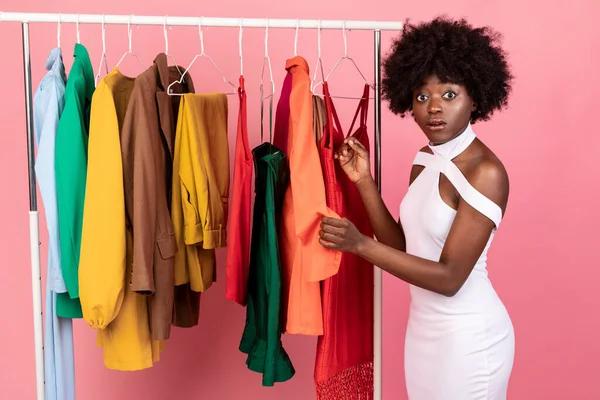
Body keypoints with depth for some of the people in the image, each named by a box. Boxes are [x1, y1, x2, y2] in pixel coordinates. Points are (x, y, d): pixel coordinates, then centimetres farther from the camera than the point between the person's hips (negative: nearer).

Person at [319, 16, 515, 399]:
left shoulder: (486, 171, -21)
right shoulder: (424, 160, 2)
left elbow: (449, 277, -24)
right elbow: (404, 246, 3)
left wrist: (360, 244, -31)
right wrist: (364, 181, -5)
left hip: (468, 334, -7)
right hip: (424, 324, 7)